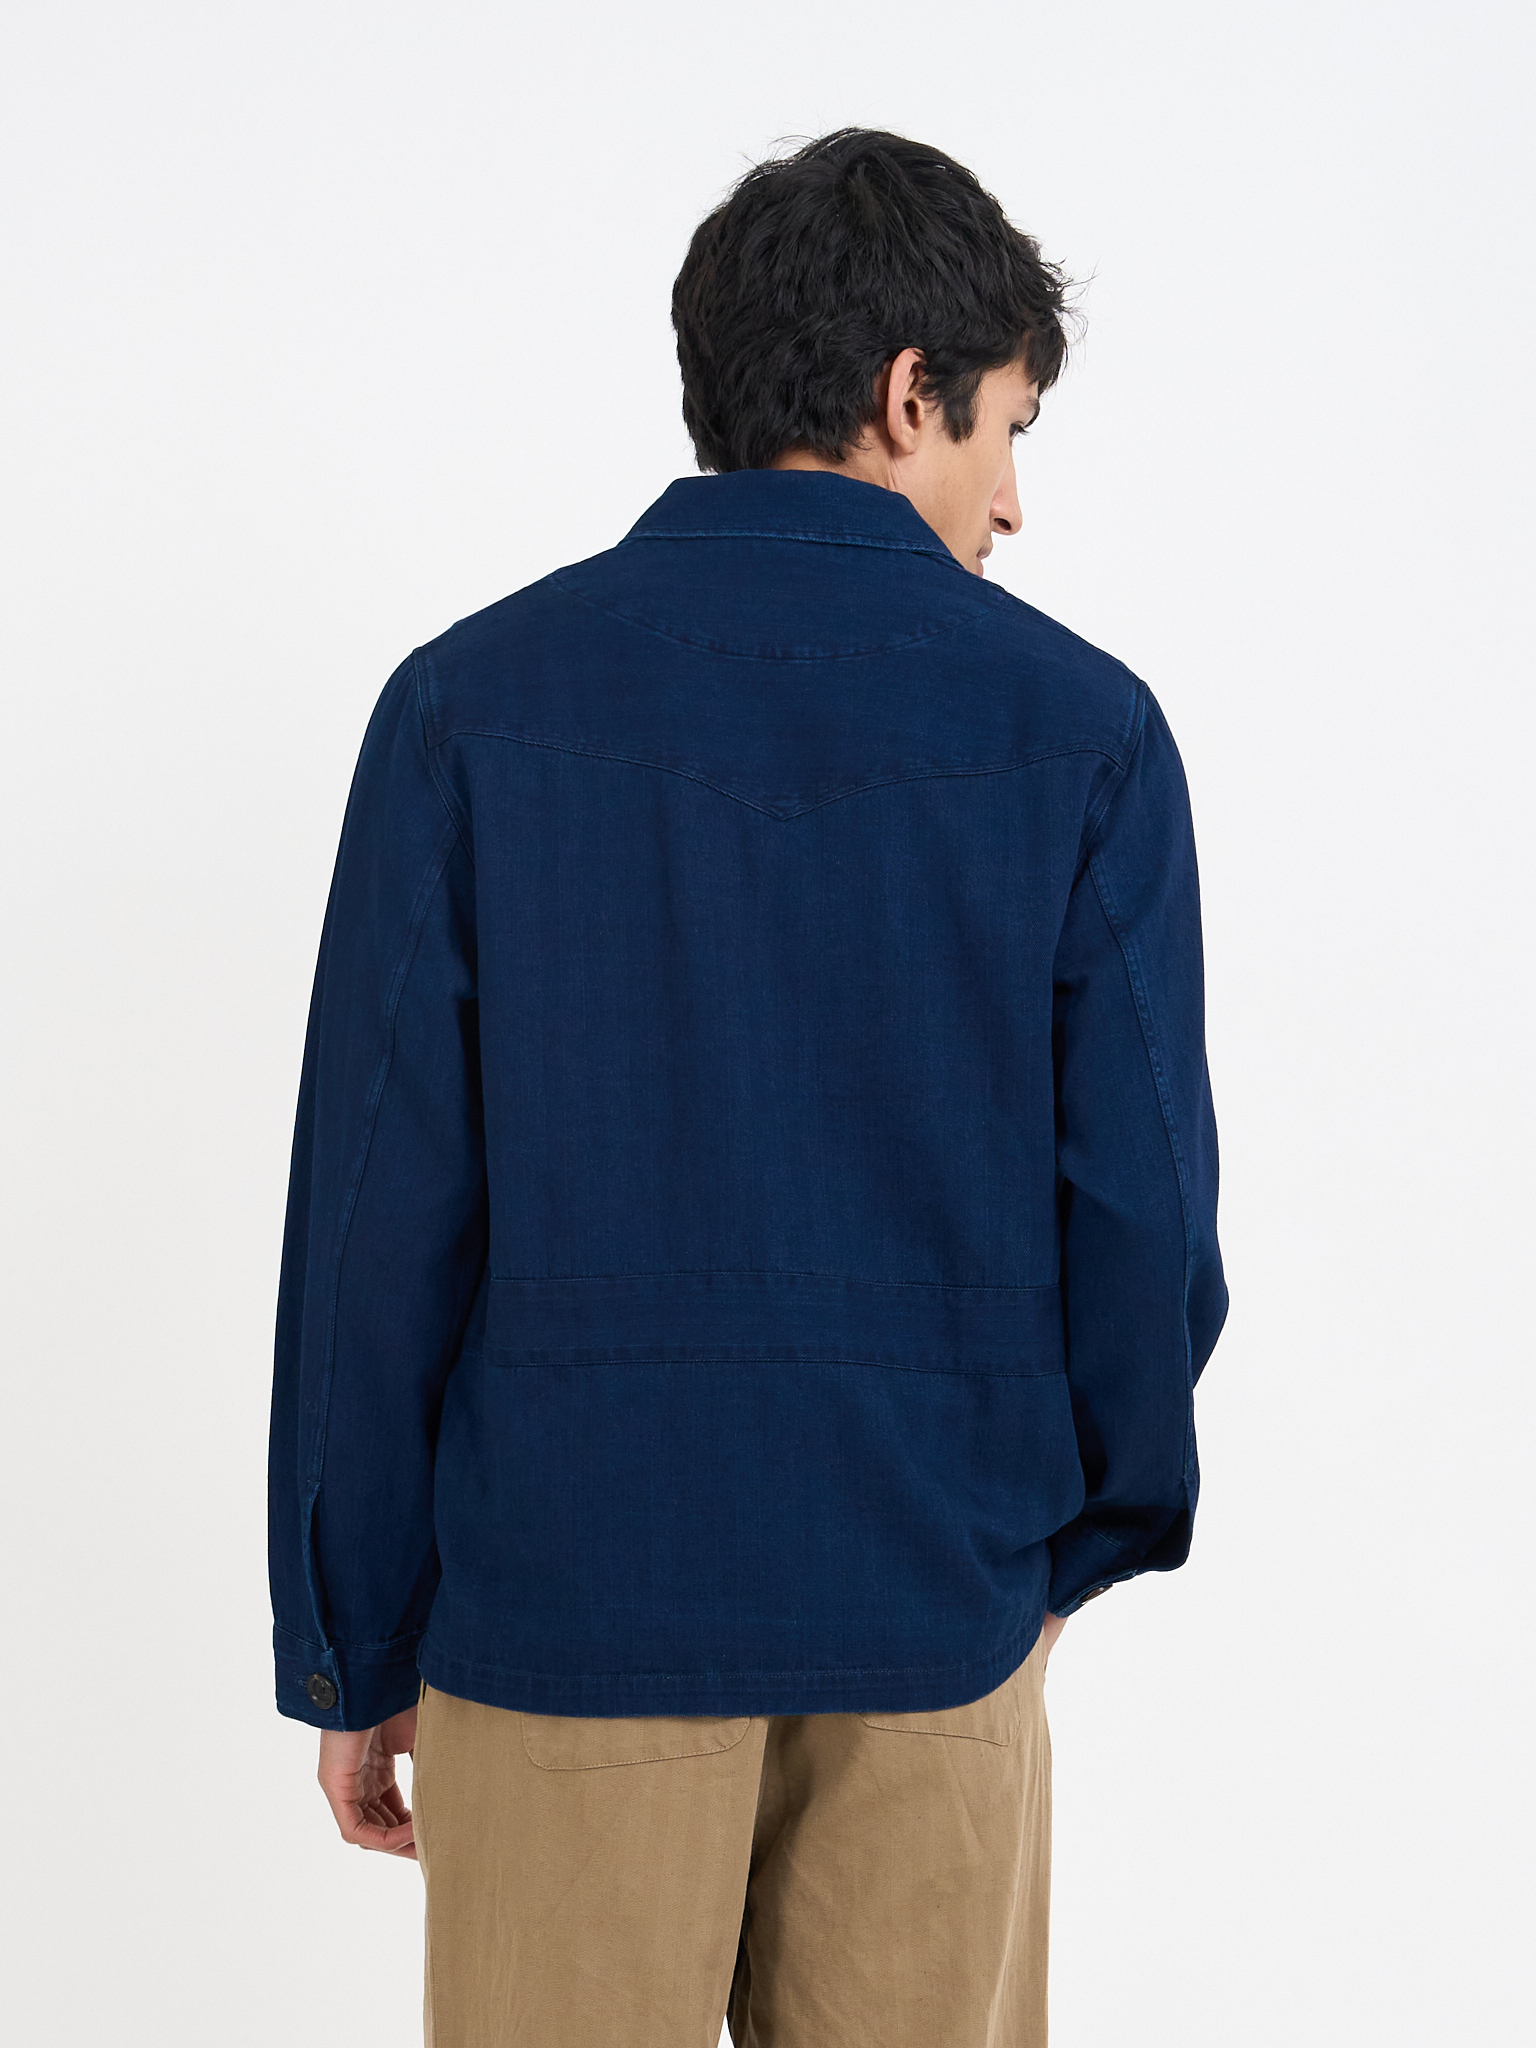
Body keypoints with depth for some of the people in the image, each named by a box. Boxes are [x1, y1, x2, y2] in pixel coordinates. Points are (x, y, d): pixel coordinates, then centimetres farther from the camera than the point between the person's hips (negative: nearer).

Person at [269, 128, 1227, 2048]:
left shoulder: (468, 703, -4)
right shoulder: (1081, 731, -4)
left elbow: (378, 1217, -5)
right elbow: (1141, 1201, -3)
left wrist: (350, 1652, 4)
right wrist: (1098, 1527, 15)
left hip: (563, 1601, 0)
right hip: (934, 1605, 0)